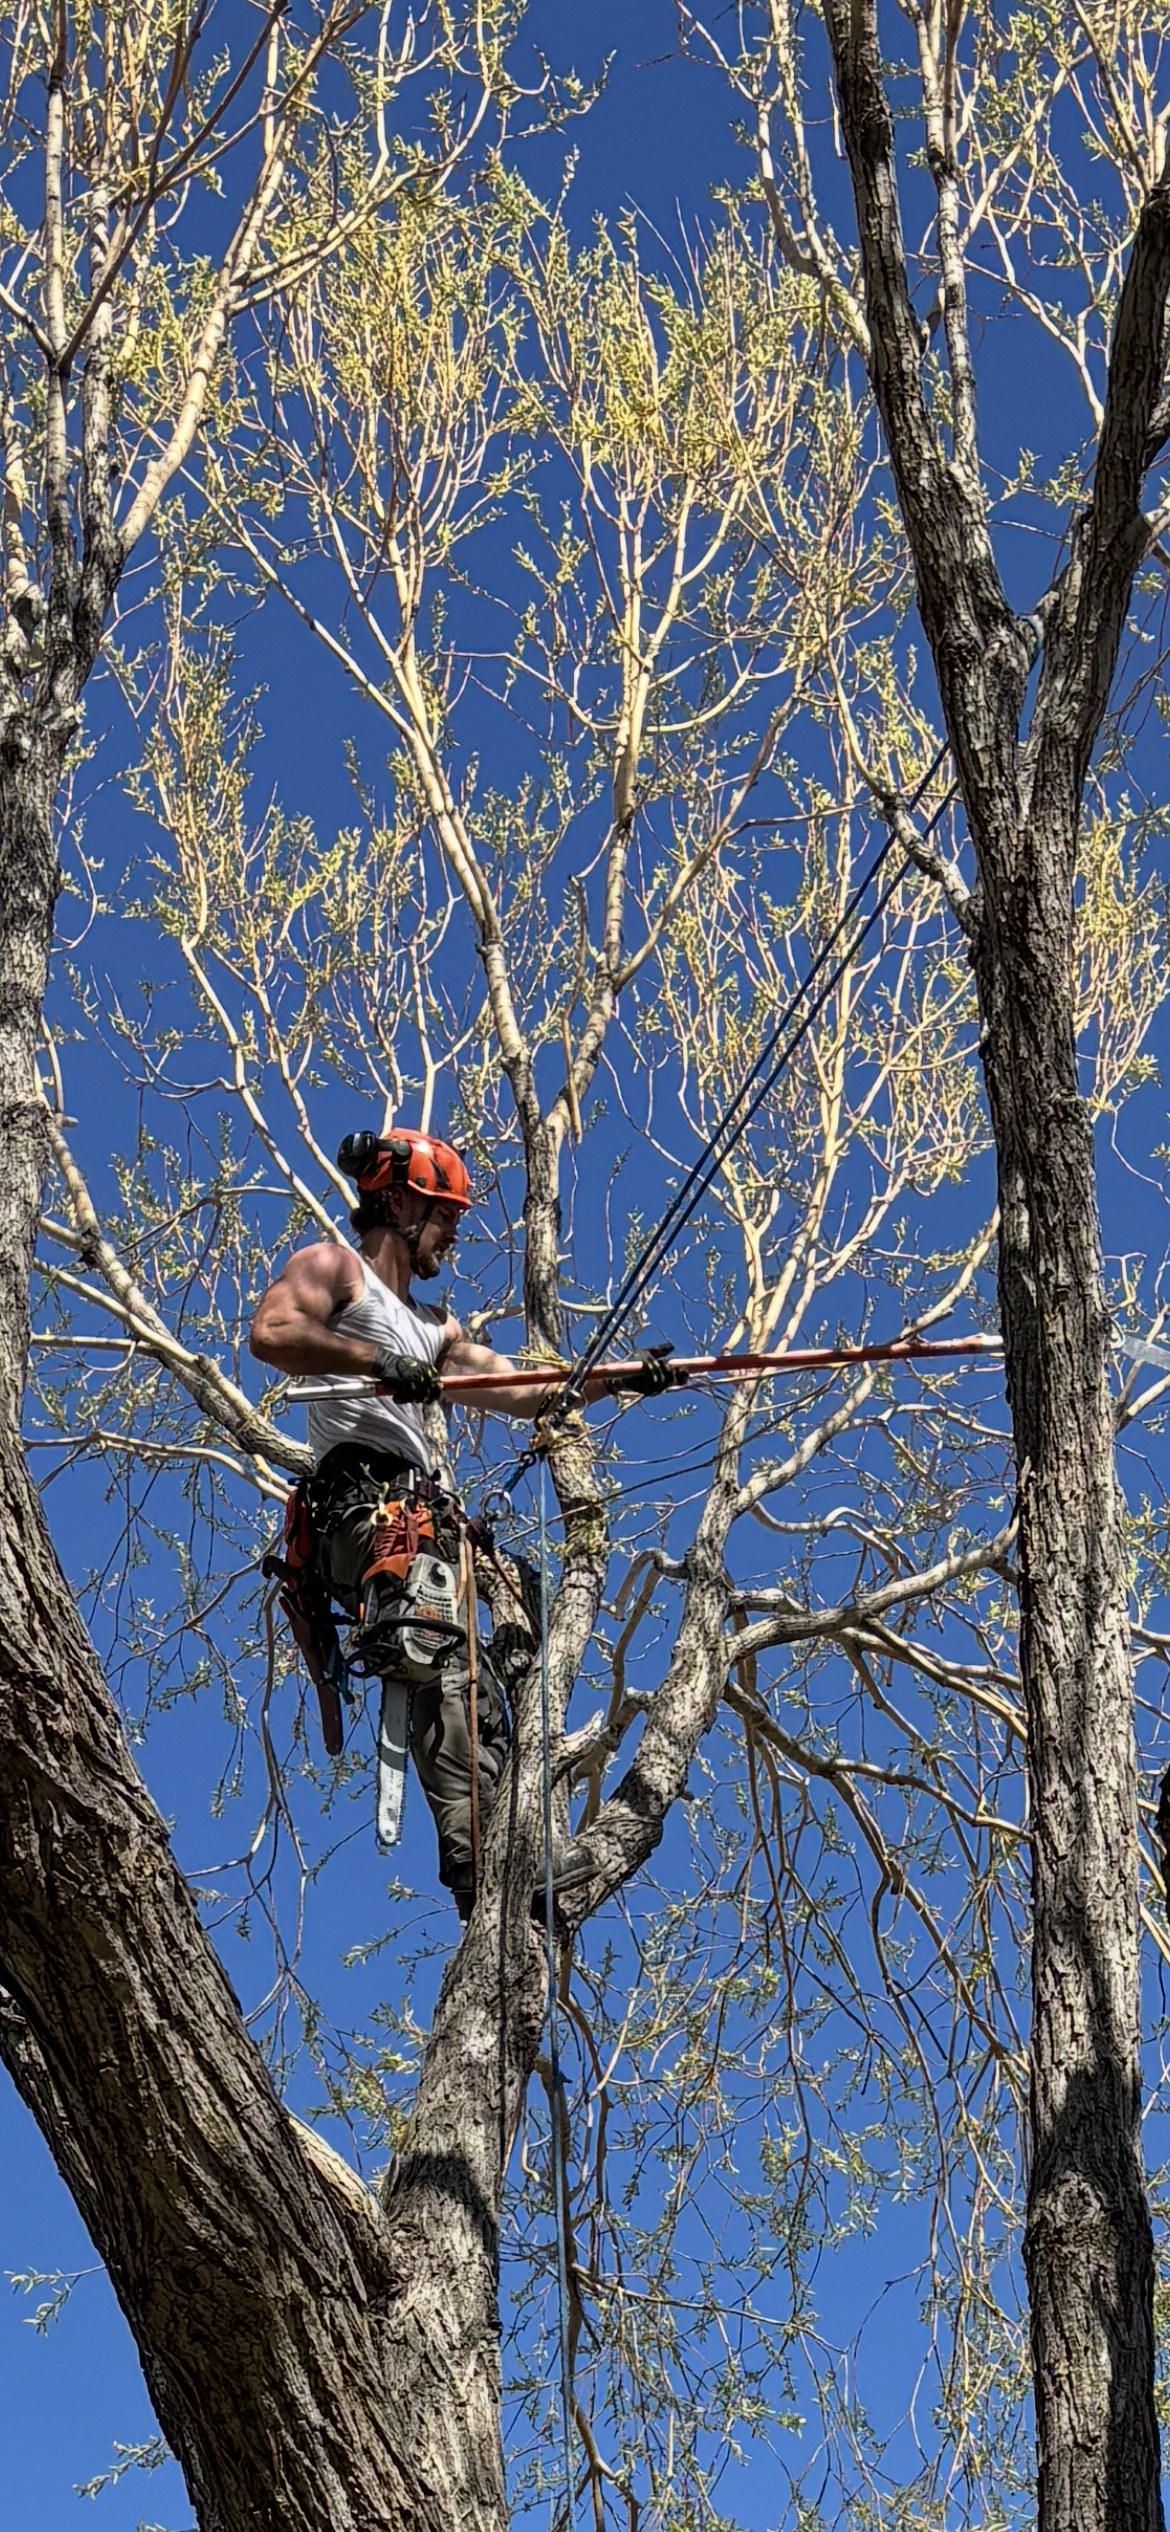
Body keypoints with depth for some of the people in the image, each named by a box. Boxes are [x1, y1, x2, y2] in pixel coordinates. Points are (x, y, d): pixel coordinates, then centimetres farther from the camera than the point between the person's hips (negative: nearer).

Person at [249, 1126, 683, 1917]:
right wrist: (380, 1364, -16)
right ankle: (480, 1848, -38)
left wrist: (625, 1376, 22)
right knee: (441, 1658, -27)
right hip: (367, 1503, -10)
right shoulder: (334, 1267, 9)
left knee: (478, 1700, 0)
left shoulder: (431, 1327, 35)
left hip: (424, 1516, 10)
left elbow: (523, 1390, 30)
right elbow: (272, 1333, -11)